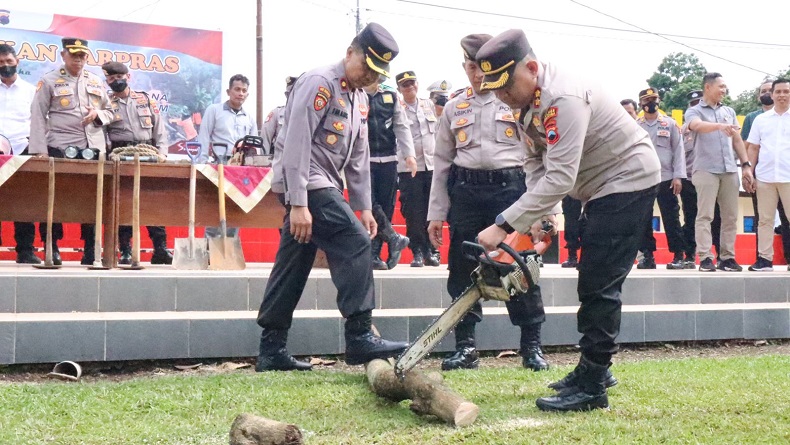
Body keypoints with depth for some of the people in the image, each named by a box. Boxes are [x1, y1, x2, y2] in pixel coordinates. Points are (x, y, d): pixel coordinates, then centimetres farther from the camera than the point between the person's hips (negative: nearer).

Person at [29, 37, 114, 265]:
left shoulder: (96, 82, 16)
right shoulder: (49, 81, 3)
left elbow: (109, 112, 23)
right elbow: (38, 117, -2)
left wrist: (97, 114, -2)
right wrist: (40, 150, -11)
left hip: (93, 149, 4)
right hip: (60, 149, -3)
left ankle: (90, 250, 8)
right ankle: (52, 248, 6)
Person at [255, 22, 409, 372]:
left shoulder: (359, 98, 16)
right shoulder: (319, 84, -12)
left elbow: (359, 156, 20)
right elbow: (296, 144, -19)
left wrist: (363, 206, 14)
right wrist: (298, 204, -23)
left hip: (324, 188, 9)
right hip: (307, 185, -9)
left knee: (292, 267, 8)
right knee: (355, 244, -17)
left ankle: (271, 350, 12)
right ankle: (359, 337, -16)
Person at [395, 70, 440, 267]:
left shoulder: (429, 105, 13)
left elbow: (437, 132, 18)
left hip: (432, 165, 3)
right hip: (409, 168, -3)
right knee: (413, 213, -3)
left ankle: (431, 251, 12)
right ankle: (417, 252, 4)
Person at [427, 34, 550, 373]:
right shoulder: (454, 108, 13)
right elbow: (442, 162, 14)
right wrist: (436, 213, 8)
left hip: (509, 187, -3)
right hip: (465, 190, 3)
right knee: (462, 271, 4)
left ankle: (532, 346, 7)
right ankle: (465, 346, 12)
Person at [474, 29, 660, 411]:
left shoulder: (563, 99, -30)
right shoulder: (528, 101, 1)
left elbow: (560, 177, -35)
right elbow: (535, 162, 6)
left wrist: (503, 225, -35)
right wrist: (540, 216, -7)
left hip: (628, 180, -10)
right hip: (601, 188, 10)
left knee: (599, 285, -12)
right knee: (594, 282, 14)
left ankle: (591, 387, -9)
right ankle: (594, 369, 25)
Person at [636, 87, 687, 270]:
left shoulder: (670, 123, 6)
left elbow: (678, 150, 2)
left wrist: (678, 176, -7)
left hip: (666, 179, -2)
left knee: (671, 218, -2)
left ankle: (678, 256, 3)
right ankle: (648, 256, 11)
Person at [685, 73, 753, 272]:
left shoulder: (729, 111, 18)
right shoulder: (694, 111, 3)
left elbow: (737, 140, 19)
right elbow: (697, 126, -21)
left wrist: (746, 165, 10)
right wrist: (719, 126, -38)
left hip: (730, 170, 5)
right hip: (706, 170, -5)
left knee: (730, 216, 4)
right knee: (705, 215, -7)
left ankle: (727, 257, 8)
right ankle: (705, 258, -9)